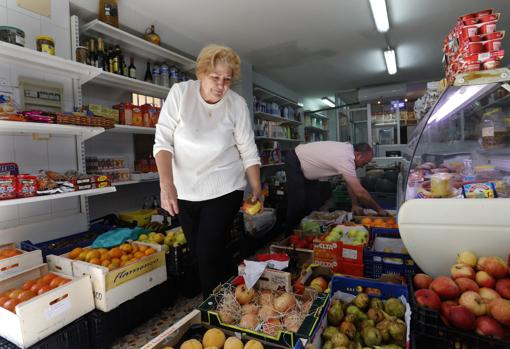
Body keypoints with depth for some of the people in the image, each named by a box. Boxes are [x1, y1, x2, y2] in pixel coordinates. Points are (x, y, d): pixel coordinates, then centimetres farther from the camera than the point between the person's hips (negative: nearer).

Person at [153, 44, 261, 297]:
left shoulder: (237, 104, -7)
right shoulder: (180, 93, -7)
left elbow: (248, 151, -2)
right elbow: (163, 141, -11)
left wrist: (256, 190, -4)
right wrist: (167, 184, -23)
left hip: (225, 190, -2)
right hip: (184, 190, 3)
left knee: (209, 254, -6)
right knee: (198, 251, 14)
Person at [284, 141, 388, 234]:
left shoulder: (348, 149, -6)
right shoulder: (345, 160, -32)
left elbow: (350, 183, 4)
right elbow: (360, 192, -28)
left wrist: (355, 204, 2)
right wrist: (379, 210, -16)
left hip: (307, 167, 9)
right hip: (295, 164, -9)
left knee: (314, 204, 8)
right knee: (298, 204, -10)